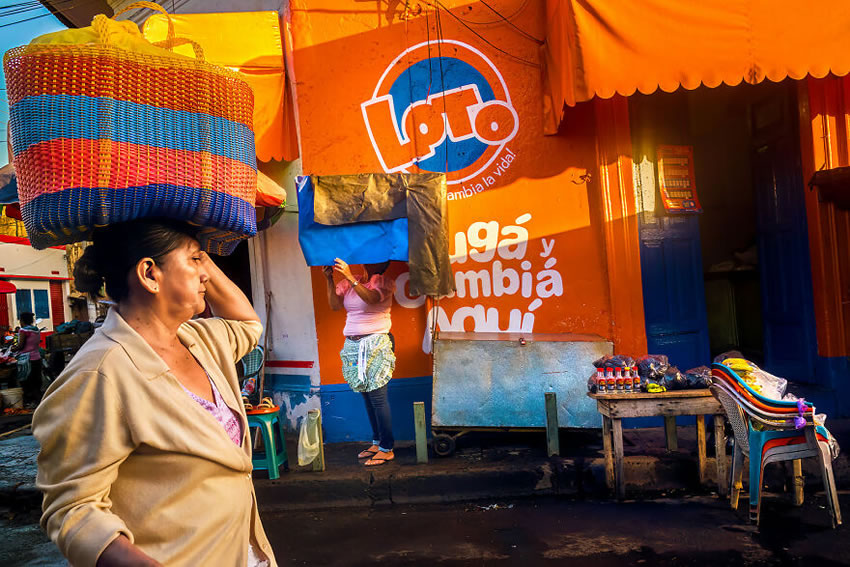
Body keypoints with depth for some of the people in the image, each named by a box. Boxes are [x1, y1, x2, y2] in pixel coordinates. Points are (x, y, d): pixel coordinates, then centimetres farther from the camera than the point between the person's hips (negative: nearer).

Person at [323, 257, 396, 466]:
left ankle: (387, 449, 1)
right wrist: (330, 280, -9)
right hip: (353, 345, 6)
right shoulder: (349, 282, 14)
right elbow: (335, 305, 2)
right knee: (367, 396, 11)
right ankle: (376, 442, 22)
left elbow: (371, 298, -22)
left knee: (377, 396, -7)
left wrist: (351, 278, -30)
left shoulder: (384, 282, -2)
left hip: (375, 344, -6)